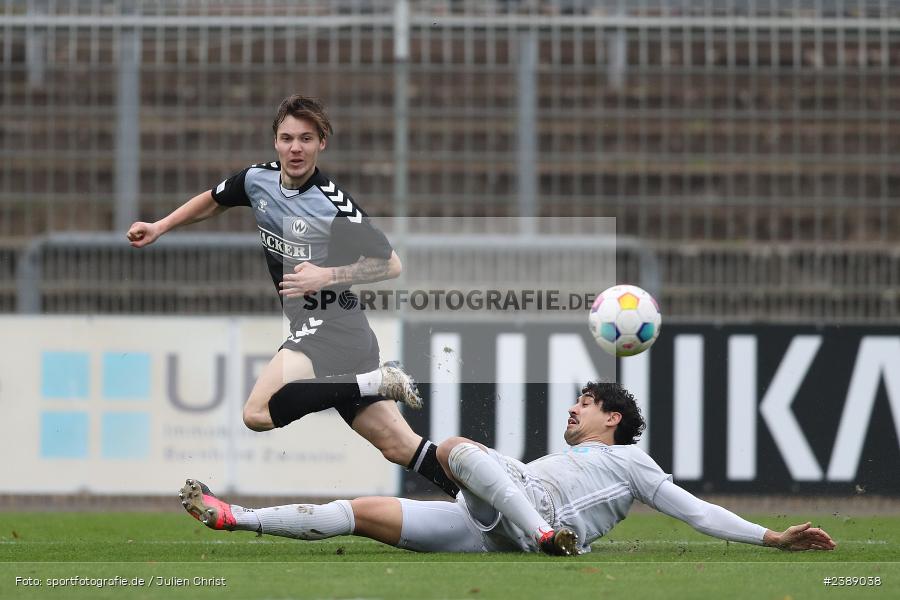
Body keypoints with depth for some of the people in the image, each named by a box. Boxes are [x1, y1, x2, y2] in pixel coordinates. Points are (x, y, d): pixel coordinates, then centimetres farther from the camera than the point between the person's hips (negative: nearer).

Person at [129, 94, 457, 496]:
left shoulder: (333, 204, -15)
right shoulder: (258, 179, 6)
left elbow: (390, 265, -11)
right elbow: (212, 202, 27)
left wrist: (327, 276, -20)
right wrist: (159, 227, 20)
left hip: (332, 324, -7)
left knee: (258, 413, -24)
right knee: (398, 447, 1)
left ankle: (375, 382, -17)